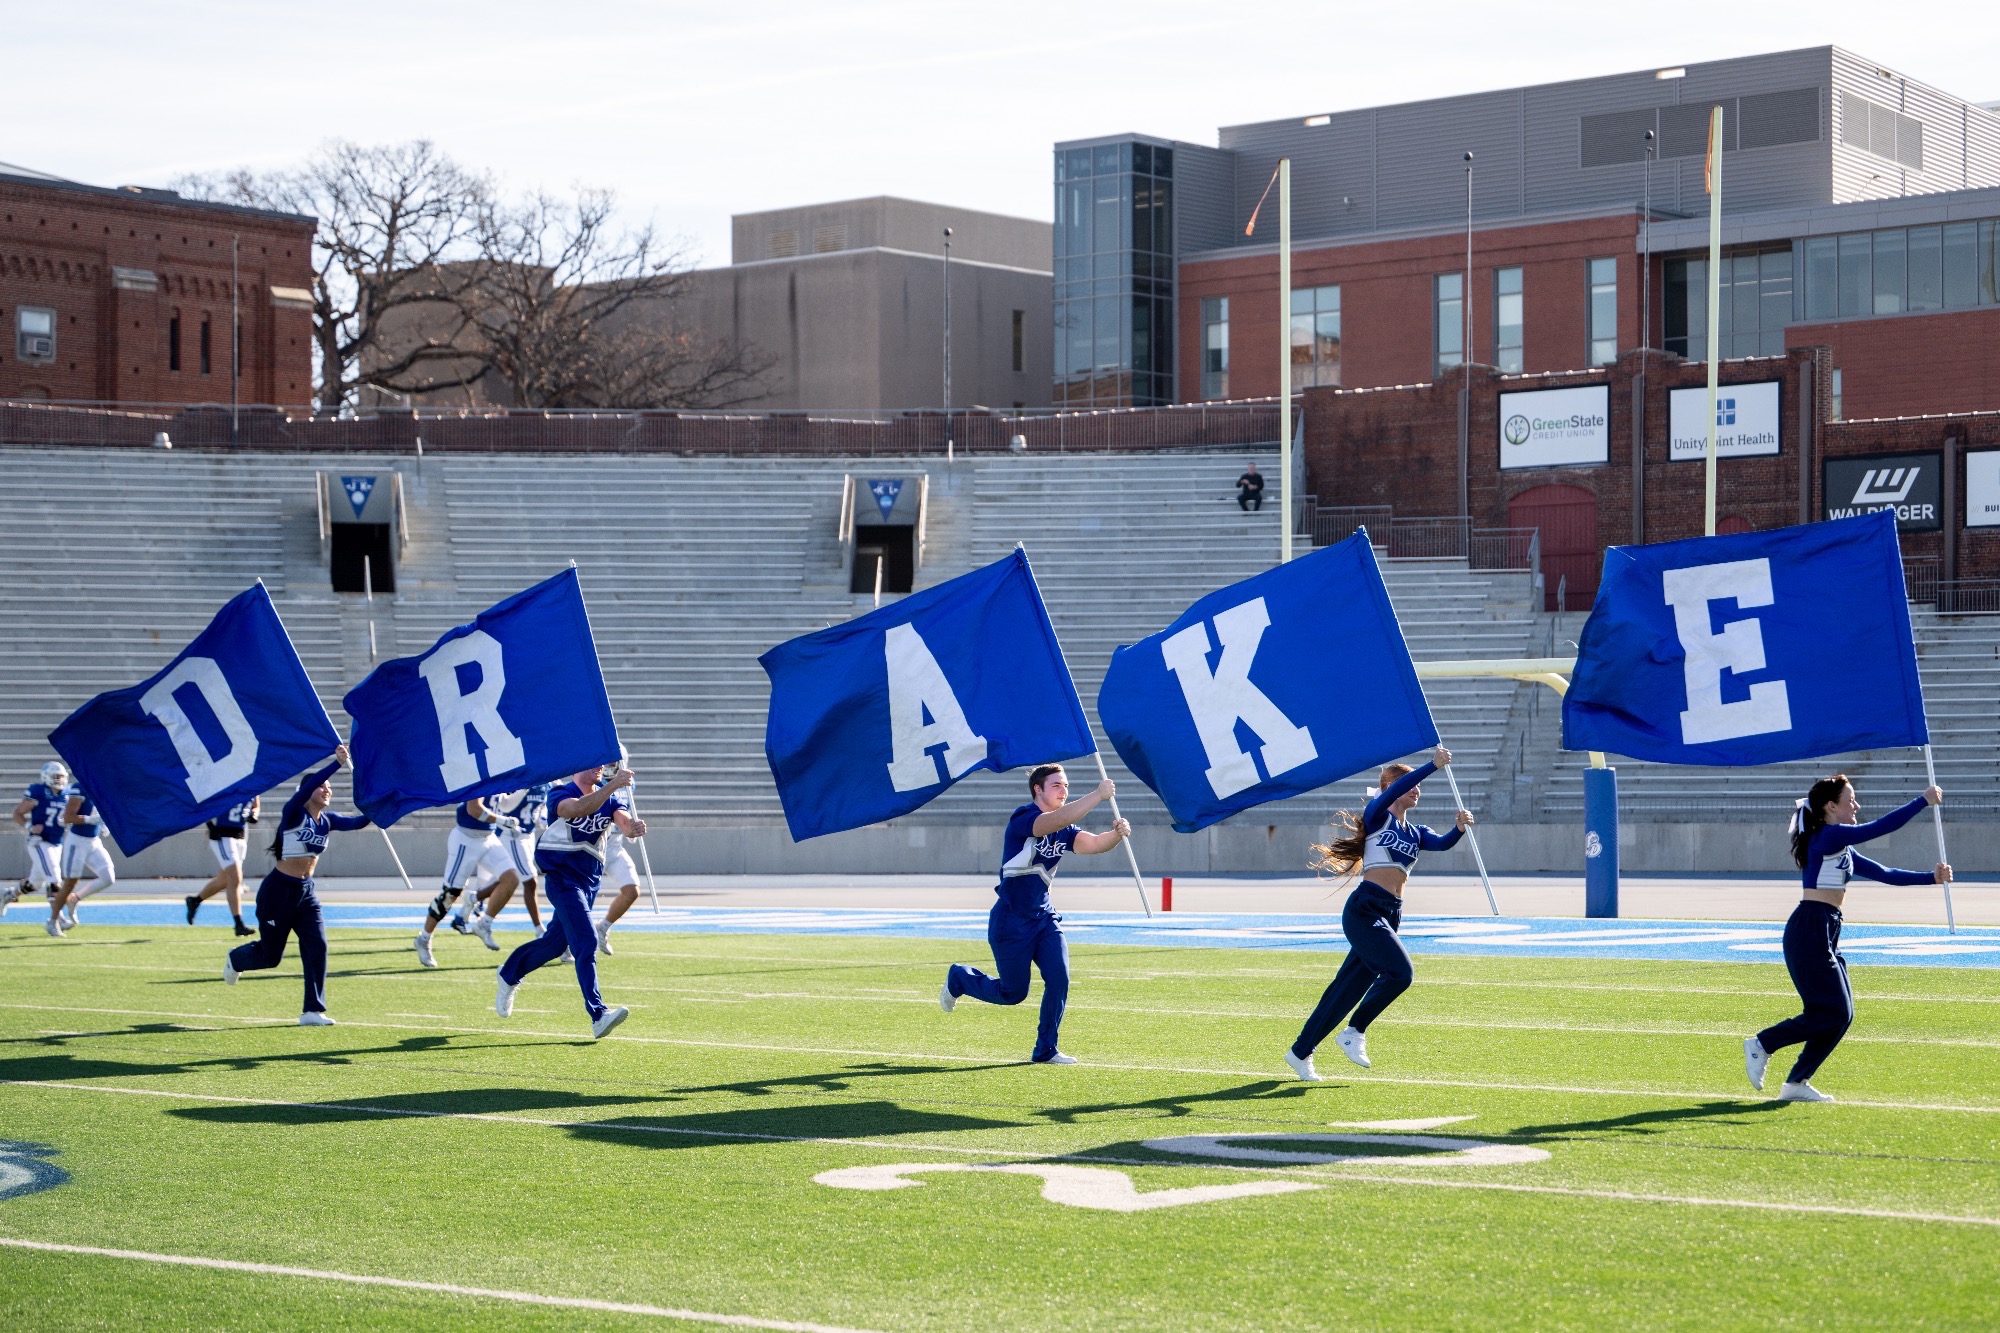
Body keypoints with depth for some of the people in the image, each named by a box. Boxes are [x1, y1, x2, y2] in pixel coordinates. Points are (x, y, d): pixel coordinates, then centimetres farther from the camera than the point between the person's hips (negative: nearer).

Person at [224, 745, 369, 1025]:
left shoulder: (327, 822, 4)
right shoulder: (294, 814, -15)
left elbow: (358, 821, -8)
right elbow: (307, 788, -32)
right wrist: (337, 763, -40)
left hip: (306, 892, 6)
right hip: (278, 890, -6)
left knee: (317, 946, -11)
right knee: (270, 954, 7)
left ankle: (313, 1011, -7)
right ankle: (235, 959, 41)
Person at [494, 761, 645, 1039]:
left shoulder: (610, 798, 4)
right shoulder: (560, 794, -13)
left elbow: (625, 822, -15)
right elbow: (578, 809, -36)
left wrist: (634, 826, -38)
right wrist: (612, 786, -46)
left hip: (591, 880, 6)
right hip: (562, 878, -6)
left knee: (556, 943, 17)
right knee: (586, 943, -18)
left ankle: (510, 975, 42)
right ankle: (598, 1015, -23)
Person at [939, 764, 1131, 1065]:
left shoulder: (1064, 833, 6)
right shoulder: (1022, 818, -17)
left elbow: (1094, 843, -7)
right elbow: (1056, 820, -35)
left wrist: (1116, 834, -29)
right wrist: (1098, 795, -39)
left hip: (1044, 918, 6)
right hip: (1010, 921, -6)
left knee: (1059, 980, -10)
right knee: (1013, 993, 4)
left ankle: (1045, 1050, 3)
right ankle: (959, 978, 31)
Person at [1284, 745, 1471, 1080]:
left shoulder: (1416, 833, 19)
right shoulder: (1378, 816, 1)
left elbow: (1442, 843, 0)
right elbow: (1395, 789, -18)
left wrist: (1459, 829, -21)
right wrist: (1433, 765, -24)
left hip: (1390, 915, 7)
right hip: (1364, 909, -7)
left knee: (1350, 986, 7)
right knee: (1400, 972, -21)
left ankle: (1300, 1052, 15)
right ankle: (1355, 1031, -5)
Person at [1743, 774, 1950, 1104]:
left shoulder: (1843, 850, 18)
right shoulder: (1828, 837, -11)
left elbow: (1884, 874, 19)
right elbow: (1882, 827, -16)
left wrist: (1931, 877, 11)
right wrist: (1923, 801, -10)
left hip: (1826, 934, 10)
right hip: (1809, 931, -10)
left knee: (1841, 1015, 8)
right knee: (1833, 1012, -9)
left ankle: (1796, 1083, 12)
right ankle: (1761, 1045, 1)